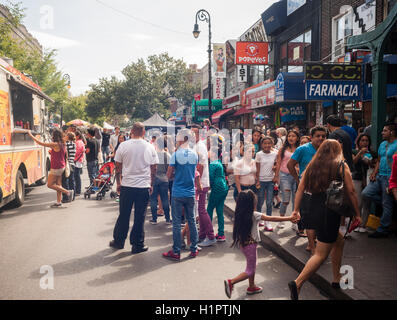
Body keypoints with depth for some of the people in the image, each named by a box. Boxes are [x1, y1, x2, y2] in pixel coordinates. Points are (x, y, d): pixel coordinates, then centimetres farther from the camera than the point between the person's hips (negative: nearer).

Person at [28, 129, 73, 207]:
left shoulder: (55, 144, -19)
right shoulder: (63, 144, 5)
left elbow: (41, 143, -17)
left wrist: (31, 135, -10)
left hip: (56, 168, -8)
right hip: (61, 167, 9)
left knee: (50, 184, 1)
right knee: (58, 184, 11)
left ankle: (68, 192, -3)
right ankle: (58, 202, 13)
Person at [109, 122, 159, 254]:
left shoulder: (123, 146, -3)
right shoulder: (150, 147, -1)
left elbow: (118, 167, 2)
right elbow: (154, 168, 3)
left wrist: (118, 183, 13)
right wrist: (151, 185, 13)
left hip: (127, 185, 0)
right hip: (144, 187, 0)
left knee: (123, 215, 12)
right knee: (140, 217, 5)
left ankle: (118, 241, 25)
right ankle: (137, 245, 12)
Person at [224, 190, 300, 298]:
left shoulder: (239, 214, -4)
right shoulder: (254, 215, -21)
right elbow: (272, 219, -19)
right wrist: (290, 218, -13)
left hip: (243, 243, 8)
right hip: (250, 245, -7)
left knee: (252, 266, 25)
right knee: (250, 271, 6)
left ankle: (251, 287, 37)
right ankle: (231, 282, -3)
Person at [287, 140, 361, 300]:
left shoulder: (312, 166, 9)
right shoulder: (341, 166, -3)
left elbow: (300, 189, 4)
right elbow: (350, 192, -5)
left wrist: (296, 210, 5)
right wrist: (357, 214, 4)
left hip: (314, 209, 7)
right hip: (330, 212, -6)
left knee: (339, 241, 26)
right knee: (321, 254, -1)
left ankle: (336, 279, 33)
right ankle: (297, 283, -12)